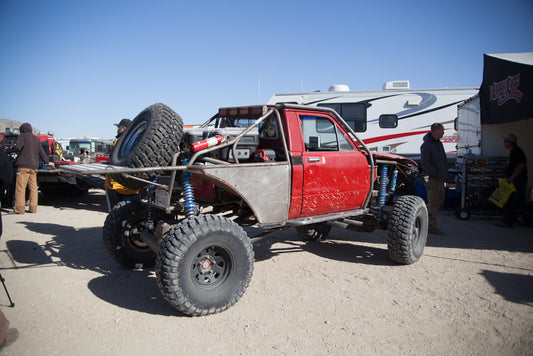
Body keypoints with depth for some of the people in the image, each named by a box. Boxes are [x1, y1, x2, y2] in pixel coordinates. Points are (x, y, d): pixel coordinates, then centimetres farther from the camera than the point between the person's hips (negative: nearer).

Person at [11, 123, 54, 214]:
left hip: (24, 166, -6)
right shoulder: (36, 139, 19)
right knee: (33, 188, 7)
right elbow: (41, 152, 23)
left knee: (20, 187, -6)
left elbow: (17, 147, -13)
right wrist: (47, 162, 34)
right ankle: (33, 208, 7)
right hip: (34, 166, 6)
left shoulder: (22, 136, 1)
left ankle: (20, 208, -10)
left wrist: (13, 149, 10)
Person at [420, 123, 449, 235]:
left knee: (440, 200, 14)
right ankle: (432, 225, 5)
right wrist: (437, 175, -17)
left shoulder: (439, 143, 14)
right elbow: (425, 164, -18)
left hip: (440, 178, 9)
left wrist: (445, 173, 10)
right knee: (433, 202, -3)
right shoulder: (426, 145, -13)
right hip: (432, 179, -9)